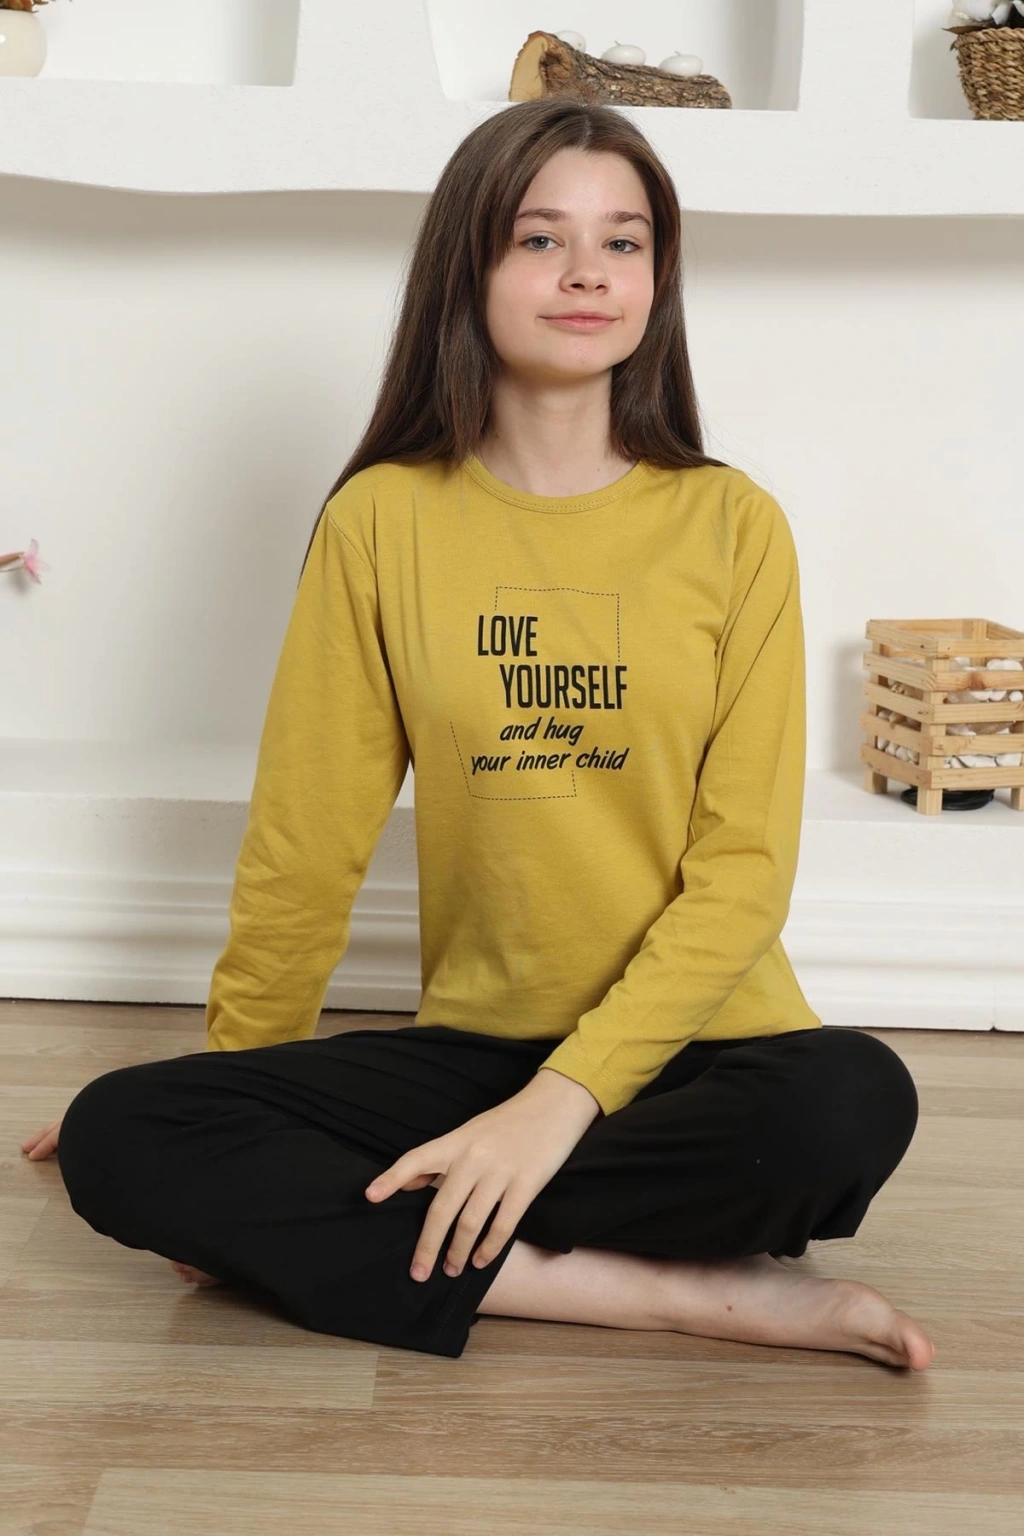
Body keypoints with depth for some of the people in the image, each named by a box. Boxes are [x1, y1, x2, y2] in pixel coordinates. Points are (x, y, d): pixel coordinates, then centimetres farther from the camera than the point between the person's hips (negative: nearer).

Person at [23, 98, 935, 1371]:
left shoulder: (732, 524, -3)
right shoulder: (382, 519, 0)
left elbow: (745, 866, -8)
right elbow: (307, 838, 5)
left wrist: (566, 1097, -18)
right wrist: (238, 1085, 11)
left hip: (690, 1048, -1)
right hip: (471, 1045, 2)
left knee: (850, 1103, -33)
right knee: (118, 1139, -18)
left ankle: (309, 1225, -17)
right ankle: (682, 1293, -20)